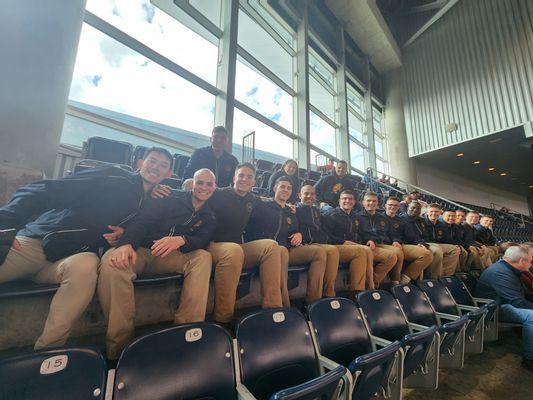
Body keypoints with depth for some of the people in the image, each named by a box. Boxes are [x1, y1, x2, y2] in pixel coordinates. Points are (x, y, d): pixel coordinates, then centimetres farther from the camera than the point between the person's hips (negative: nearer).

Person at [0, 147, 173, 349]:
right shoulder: (112, 178, -5)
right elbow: (44, 192, -7)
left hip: (75, 258, 2)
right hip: (34, 240, -1)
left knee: (86, 265, -33)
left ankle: (46, 350, -21)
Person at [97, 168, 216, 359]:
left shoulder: (208, 218, 14)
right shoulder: (172, 198, 4)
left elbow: (202, 241, -5)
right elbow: (141, 221, -7)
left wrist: (181, 240, -28)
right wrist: (126, 243, -27)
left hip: (171, 258, 2)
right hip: (141, 251, -1)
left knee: (204, 258, -26)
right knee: (111, 262, -33)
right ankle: (119, 343, -22)